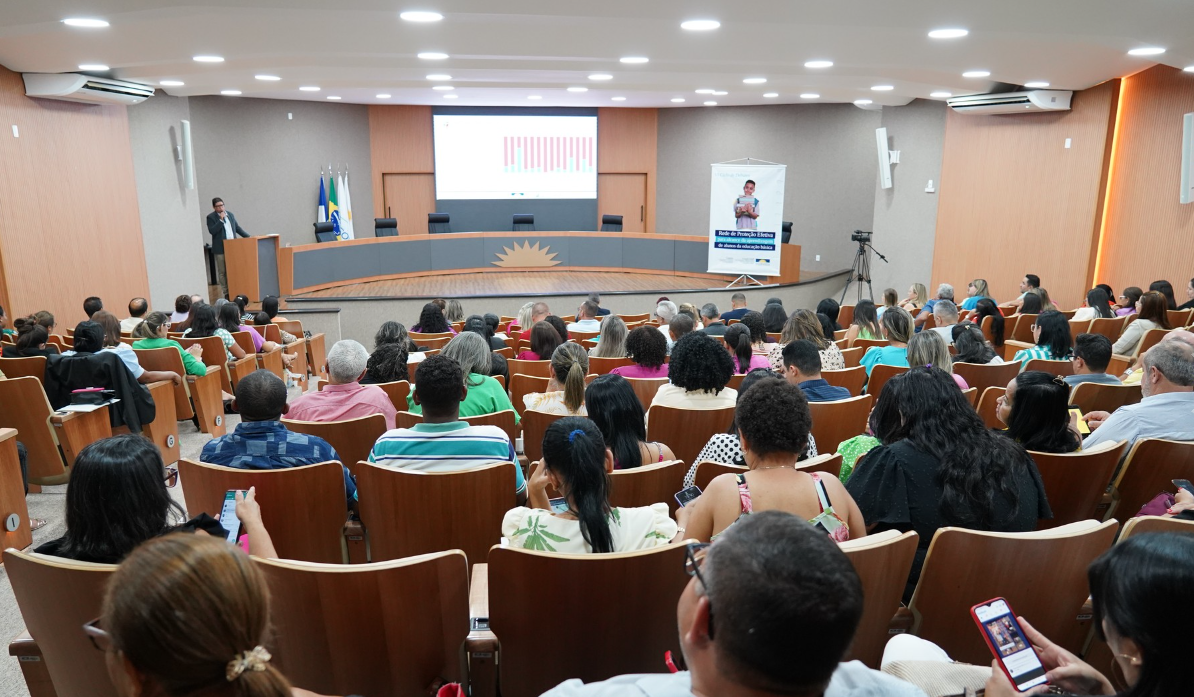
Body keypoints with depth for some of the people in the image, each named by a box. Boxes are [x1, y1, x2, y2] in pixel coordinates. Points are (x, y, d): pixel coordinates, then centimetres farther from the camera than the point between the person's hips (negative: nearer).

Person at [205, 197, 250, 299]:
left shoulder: (230, 214, 13)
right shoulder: (211, 217, -2)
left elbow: (237, 228, 19)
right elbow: (212, 231, -14)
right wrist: (221, 220, -17)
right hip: (220, 249, -4)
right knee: (222, 272, 0)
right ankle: (225, 293, 4)